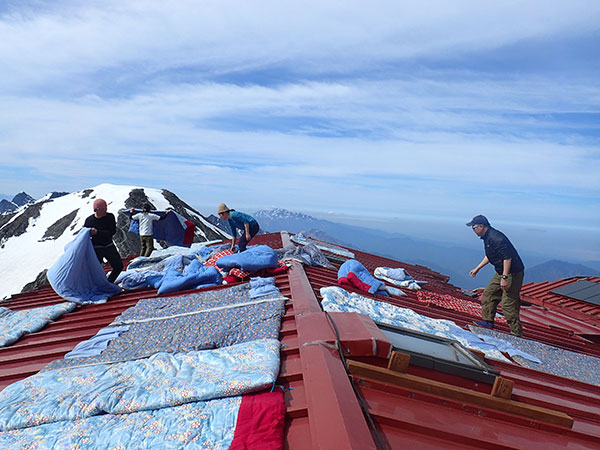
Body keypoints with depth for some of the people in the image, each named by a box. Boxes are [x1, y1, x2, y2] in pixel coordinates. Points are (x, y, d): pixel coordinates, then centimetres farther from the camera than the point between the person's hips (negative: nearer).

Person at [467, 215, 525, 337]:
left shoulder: (496, 238, -24)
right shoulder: (487, 237, 9)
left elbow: (508, 257, -28)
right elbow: (489, 256, 22)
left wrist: (504, 277, -28)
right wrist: (477, 269, 26)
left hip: (512, 273, -11)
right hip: (501, 272, 11)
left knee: (507, 304, -7)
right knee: (488, 294, 15)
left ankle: (517, 333, 7)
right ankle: (488, 321, 27)